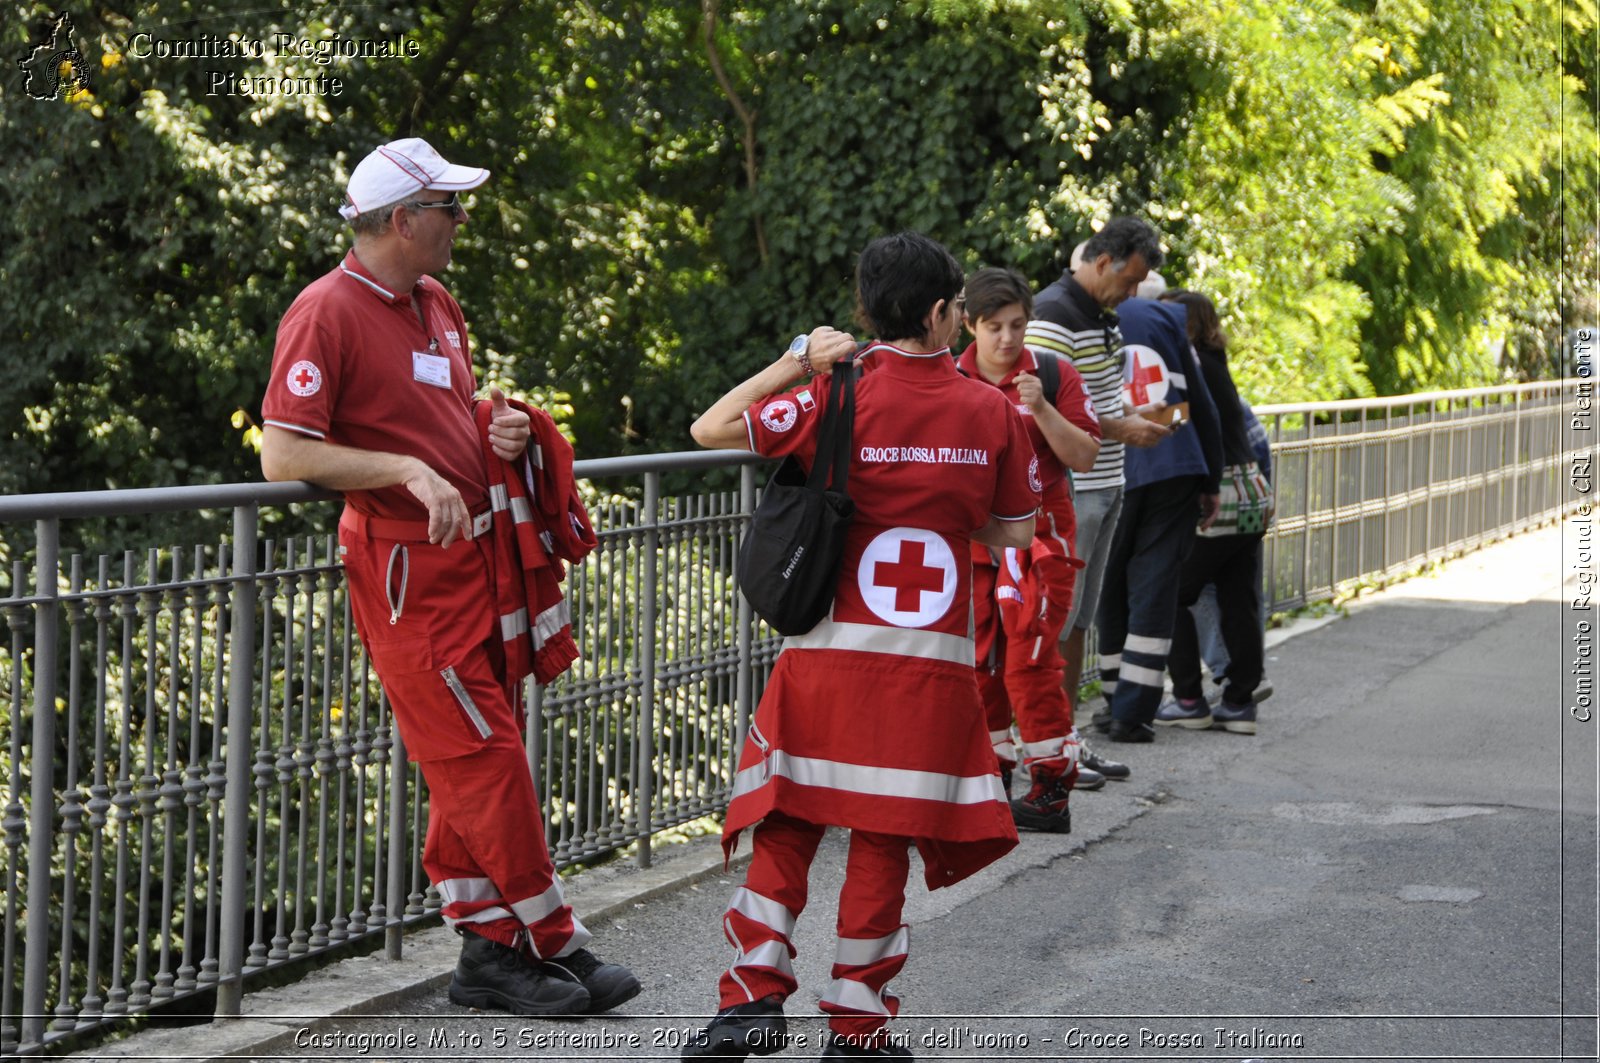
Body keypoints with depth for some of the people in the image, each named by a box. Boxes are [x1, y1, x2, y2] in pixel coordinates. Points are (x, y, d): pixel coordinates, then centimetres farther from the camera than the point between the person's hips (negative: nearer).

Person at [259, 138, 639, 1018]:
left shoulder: (436, 305, 15)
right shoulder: (328, 313, -12)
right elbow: (282, 454, -18)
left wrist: (500, 428, 7)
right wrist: (410, 470, -23)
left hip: (478, 551, 9)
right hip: (408, 567, -9)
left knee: (472, 764, 11)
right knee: (484, 756, -6)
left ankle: (490, 952, 17)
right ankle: (553, 945, 3)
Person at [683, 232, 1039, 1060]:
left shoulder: (837, 400, -6)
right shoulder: (991, 411, 0)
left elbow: (710, 429, -6)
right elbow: (1014, 533, 9)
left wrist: (796, 363, 2)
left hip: (829, 653, 0)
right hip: (930, 665, 1)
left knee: (787, 823, 10)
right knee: (883, 838, 7)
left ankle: (755, 992, 2)